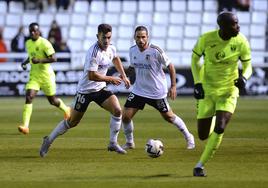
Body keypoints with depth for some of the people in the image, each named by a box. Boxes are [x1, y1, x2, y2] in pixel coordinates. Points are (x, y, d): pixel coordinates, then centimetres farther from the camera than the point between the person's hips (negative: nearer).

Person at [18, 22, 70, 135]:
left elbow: (53, 58, -20)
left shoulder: (44, 43, -15)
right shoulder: (28, 43, 7)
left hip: (46, 75, -5)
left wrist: (39, 60, -30)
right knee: (29, 97, -16)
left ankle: (66, 109, 45)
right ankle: (25, 125, -21)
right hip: (34, 76, 5)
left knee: (52, 101, 10)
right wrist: (25, 62, 7)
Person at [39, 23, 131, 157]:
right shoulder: (94, 52, -27)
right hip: (85, 90, -6)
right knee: (72, 122, 3)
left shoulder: (111, 48, -1)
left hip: (100, 89, 6)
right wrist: (111, 79, -20)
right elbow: (92, 76, -30)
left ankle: (113, 144, -2)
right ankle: (48, 140, 22)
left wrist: (123, 76, 18)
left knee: (117, 111, -14)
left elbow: (115, 59, 25)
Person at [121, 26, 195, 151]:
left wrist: (173, 86, -13)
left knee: (168, 117, 9)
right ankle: (129, 143, 16)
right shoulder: (132, 51, -3)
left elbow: (170, 67, -9)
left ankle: (188, 137, 30)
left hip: (157, 92, -4)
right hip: (139, 90, 4)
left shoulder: (156, 51, -19)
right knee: (125, 116, -6)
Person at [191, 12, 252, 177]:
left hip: (229, 91, 0)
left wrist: (244, 77, -26)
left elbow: (248, 66, -3)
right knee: (203, 135, 3)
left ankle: (200, 165, -2)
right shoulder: (206, 39, -15)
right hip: (207, 90, 0)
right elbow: (195, 59, 2)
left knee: (220, 128, -19)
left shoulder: (241, 42, -13)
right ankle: (211, 122, 42)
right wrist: (197, 83, -9)